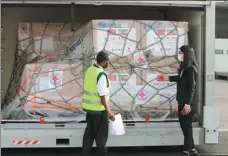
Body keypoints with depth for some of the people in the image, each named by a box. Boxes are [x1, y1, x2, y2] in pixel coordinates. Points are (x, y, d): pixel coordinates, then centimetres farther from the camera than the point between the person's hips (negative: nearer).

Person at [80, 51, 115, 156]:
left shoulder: (89, 70, 5)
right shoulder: (102, 74, -21)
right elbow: (103, 95, -22)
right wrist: (108, 111, -18)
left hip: (89, 107, 8)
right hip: (98, 109, -8)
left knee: (89, 132, 16)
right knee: (101, 134, 7)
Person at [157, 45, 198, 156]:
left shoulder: (191, 69, -18)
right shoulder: (184, 67, 8)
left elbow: (191, 87, -21)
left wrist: (188, 103, -23)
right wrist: (168, 78, 30)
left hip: (187, 102, -9)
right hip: (182, 101, 9)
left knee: (187, 126, 1)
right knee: (184, 125, 14)